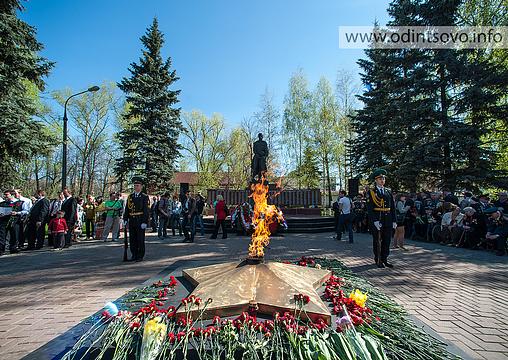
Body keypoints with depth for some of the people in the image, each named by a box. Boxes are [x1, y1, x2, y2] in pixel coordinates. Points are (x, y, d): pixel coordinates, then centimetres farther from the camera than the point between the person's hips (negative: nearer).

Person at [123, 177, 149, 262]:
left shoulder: (145, 197, -4)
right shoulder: (130, 197, 11)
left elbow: (146, 210, -9)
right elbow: (127, 209, 13)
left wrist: (144, 222, -16)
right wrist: (125, 219, 4)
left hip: (140, 221, -5)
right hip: (131, 221, 5)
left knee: (140, 239, 2)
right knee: (132, 239, 10)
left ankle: (140, 256, 12)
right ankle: (134, 255, 22)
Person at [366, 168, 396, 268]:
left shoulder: (388, 191, 12)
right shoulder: (371, 192, -3)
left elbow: (393, 207, 12)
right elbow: (369, 208, -10)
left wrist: (394, 221, 6)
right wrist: (375, 221, -18)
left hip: (388, 220, 5)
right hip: (376, 220, -4)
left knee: (387, 241, 9)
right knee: (377, 241, 5)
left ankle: (384, 259, 21)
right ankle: (378, 260, 15)